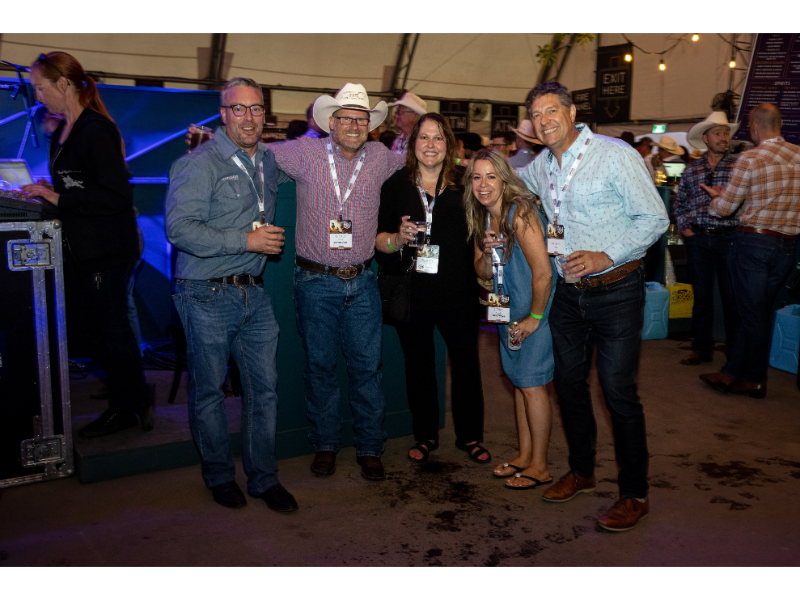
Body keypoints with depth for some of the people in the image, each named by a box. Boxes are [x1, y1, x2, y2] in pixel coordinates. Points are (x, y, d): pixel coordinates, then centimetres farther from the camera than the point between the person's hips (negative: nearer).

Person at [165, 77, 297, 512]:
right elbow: (179, 229, -19)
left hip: (253, 293, 6)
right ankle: (219, 476, 28)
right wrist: (246, 240, -19)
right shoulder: (201, 163, -10)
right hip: (208, 296, -6)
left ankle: (263, 477, 23)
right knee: (208, 390, 8)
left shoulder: (269, 161, 12)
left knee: (265, 386, 9)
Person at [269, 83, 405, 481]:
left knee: (367, 366, 4)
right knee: (319, 365, 8)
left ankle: (370, 448, 18)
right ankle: (325, 444, 25)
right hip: (316, 281, -1)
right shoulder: (306, 153, -2)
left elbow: (409, 156, 28)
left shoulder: (379, 157, 6)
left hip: (362, 282, 2)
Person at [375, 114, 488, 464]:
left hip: (457, 292, 0)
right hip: (411, 293, 0)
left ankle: (470, 436, 26)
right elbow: (378, 238, 3)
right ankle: (425, 436, 30)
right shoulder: (396, 185, 3)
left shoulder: (464, 184, 4)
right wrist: (398, 239, -17)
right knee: (418, 365, 12)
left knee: (466, 363, 8)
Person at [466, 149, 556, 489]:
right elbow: (483, 272, 7)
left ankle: (539, 467, 10)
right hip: (508, 311, 8)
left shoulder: (520, 213, -21)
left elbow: (543, 272, -22)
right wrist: (488, 253, -14)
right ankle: (525, 456, 26)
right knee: (518, 382, 13)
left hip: (535, 310, -8)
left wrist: (534, 318, -15)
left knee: (532, 384, -3)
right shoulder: (481, 218, 4)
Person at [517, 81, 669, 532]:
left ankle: (635, 494, 12)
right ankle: (582, 472, 32)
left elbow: (655, 218, -12)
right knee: (570, 383, 13)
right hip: (569, 292, 7)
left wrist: (605, 256, -22)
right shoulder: (540, 166, 8)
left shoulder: (615, 155, -12)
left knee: (619, 391, -3)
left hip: (615, 289, -6)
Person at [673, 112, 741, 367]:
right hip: (698, 239, 3)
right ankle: (702, 349, 18)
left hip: (729, 238, -2)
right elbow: (679, 203, 13)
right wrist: (685, 228, 3)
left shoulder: (739, 165, 1)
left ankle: (735, 352, 14)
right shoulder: (691, 170, 9)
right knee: (701, 295, 9)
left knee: (732, 297, 3)